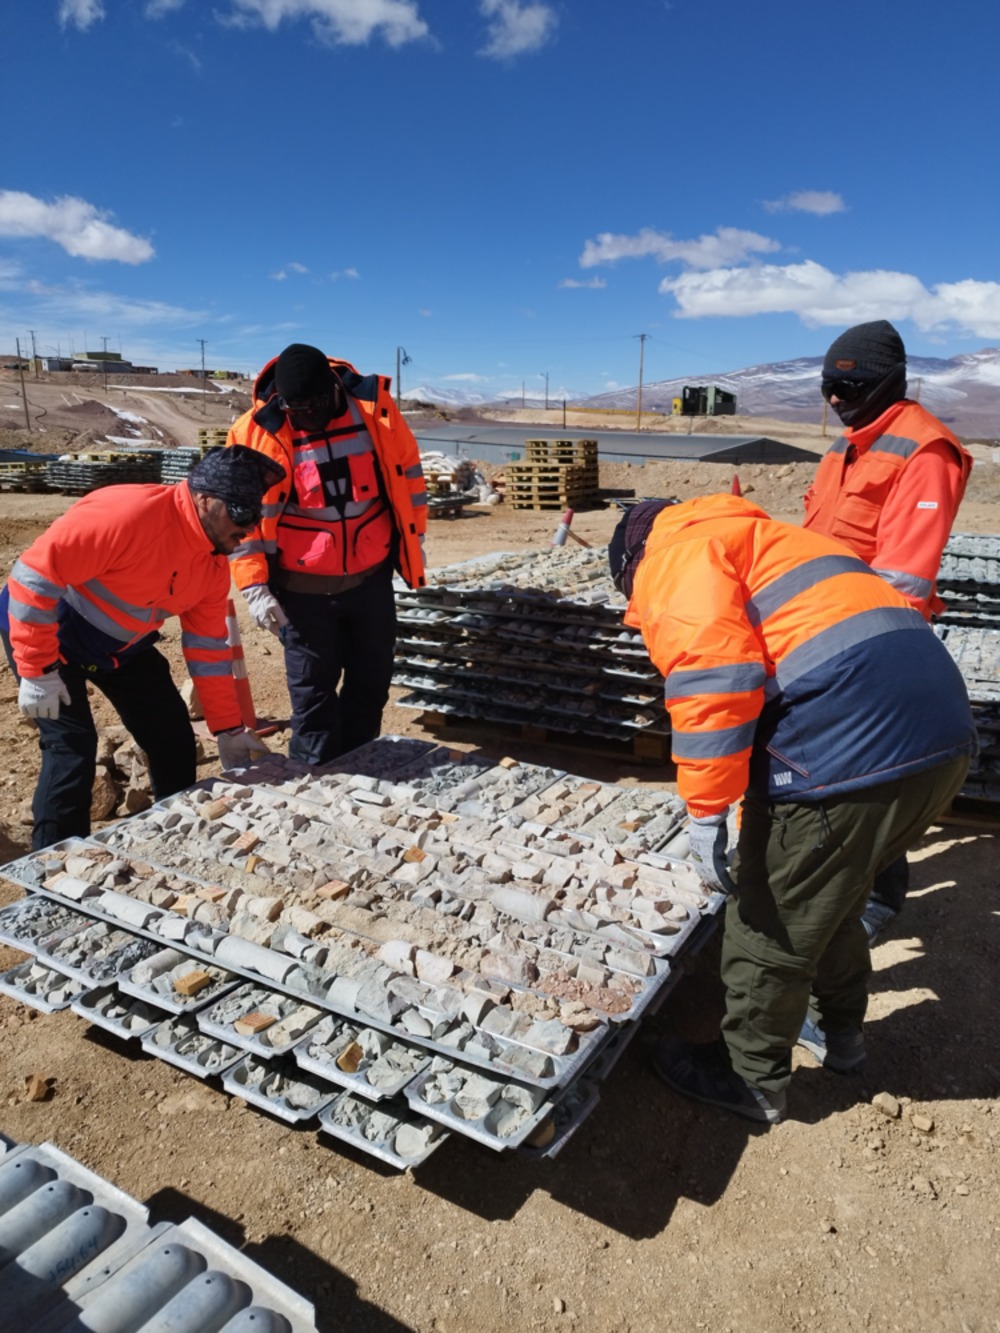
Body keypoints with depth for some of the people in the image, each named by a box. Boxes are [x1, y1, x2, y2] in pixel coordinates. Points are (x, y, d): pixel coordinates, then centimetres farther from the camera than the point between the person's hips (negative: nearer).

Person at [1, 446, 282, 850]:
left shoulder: (214, 561, -8)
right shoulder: (128, 514, -34)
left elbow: (208, 646, -1)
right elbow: (35, 573, -31)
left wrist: (228, 728, -1)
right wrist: (38, 670, -27)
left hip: (122, 646, 7)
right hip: (47, 632, -7)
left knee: (174, 739, 5)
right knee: (72, 746, -15)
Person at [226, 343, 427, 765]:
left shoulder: (373, 405, -6)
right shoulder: (255, 432, -12)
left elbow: (406, 470, 6)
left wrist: (413, 538, 9)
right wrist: (255, 586, -14)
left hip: (372, 577, 3)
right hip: (302, 587, -3)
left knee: (372, 675, 14)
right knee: (312, 684, 6)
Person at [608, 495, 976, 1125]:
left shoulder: (675, 553, 3)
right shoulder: (758, 542, 31)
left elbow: (710, 670, -16)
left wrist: (706, 811, -12)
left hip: (847, 744, -10)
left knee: (771, 923, 10)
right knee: (831, 895, 29)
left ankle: (751, 1079, 30)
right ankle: (839, 1030, 49)